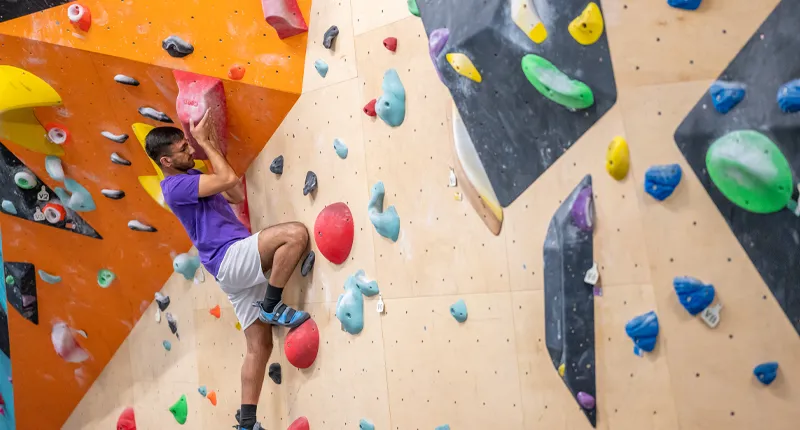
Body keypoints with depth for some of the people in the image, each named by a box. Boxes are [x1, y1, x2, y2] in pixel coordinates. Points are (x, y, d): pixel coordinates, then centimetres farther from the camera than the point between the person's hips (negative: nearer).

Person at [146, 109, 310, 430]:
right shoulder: (174, 185, -9)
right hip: (231, 259, -9)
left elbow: (236, 195, 20)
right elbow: (229, 179, -17)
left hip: (237, 267, 9)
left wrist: (212, 147, 17)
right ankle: (272, 306, -12)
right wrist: (205, 141, -5)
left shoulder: (191, 178, 22)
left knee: (259, 345, 7)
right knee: (296, 233, -27)